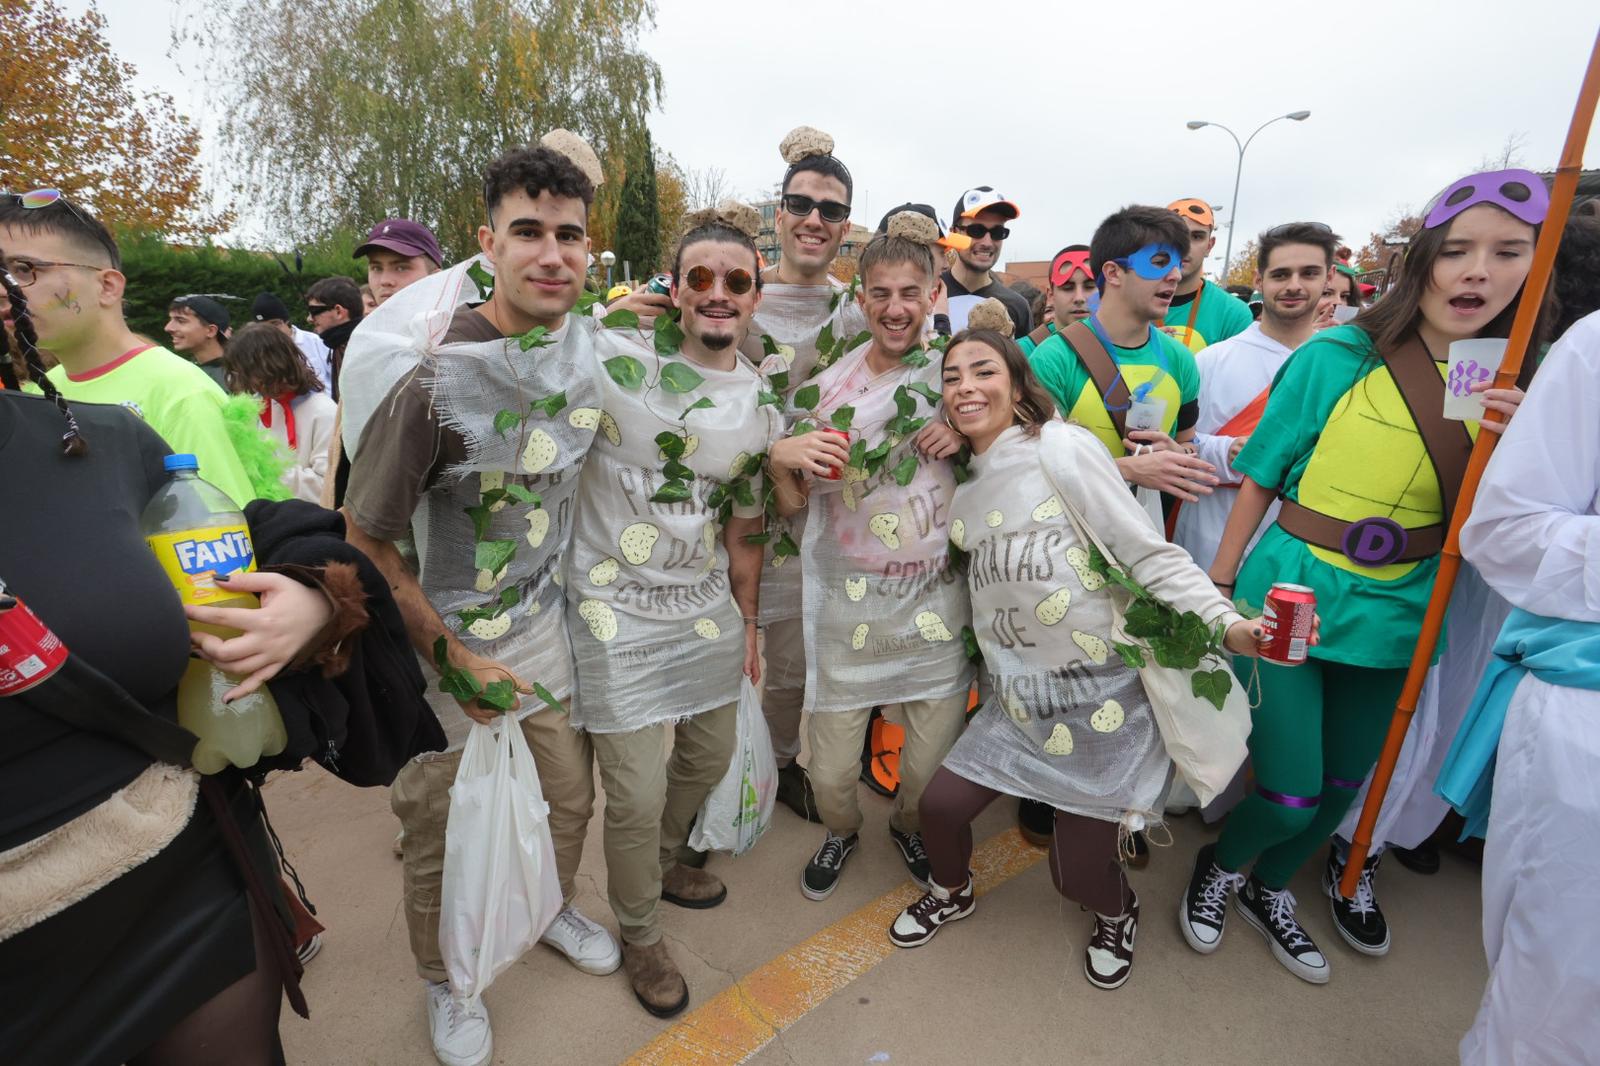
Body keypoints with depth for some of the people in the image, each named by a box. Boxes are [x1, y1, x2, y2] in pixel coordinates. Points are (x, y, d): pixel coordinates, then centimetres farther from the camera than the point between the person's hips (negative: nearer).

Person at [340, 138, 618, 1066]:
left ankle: (556, 907, 52)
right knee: (439, 833, 15)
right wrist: (453, 659, -15)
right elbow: (366, 539, -15)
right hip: (442, 636, -4)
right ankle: (443, 982, 45)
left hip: (548, 616, 5)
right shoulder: (431, 374, -24)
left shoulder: (590, 344, -7)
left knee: (571, 797, 20)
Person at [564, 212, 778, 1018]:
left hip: (707, 608, 6)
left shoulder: (763, 410, 2)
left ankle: (664, 859, 54)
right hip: (616, 611, -5)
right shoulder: (609, 360, -14)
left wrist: (747, 624, 14)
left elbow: (743, 528, 10)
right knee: (637, 791, 1)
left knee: (710, 754, 21)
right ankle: (639, 936, 33)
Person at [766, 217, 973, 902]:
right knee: (830, 771, 6)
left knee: (934, 765, 11)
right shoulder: (826, 389, 1)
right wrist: (781, 457, -18)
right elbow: (791, 506, 4)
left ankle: (909, 827, 48)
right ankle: (841, 831, 43)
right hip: (847, 607, 0)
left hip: (937, 603, 1)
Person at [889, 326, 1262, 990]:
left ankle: (1118, 914, 43)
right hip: (1019, 700, 6)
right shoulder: (963, 488, 9)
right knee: (940, 805, 6)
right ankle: (950, 893, 41)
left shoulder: (1060, 447, -13)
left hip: (1103, 697, -5)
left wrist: (1226, 625, -25)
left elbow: (1149, 555, -15)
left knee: (1077, 873, 4)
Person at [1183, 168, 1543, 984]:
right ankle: (1219, 866, 32)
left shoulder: (1511, 384, 1)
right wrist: (1216, 592, -4)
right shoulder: (1337, 356, -12)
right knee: (1290, 792, -2)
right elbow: (1259, 480, -7)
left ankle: (1268, 892, 45)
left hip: (1395, 618, 5)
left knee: (1343, 785, 19)